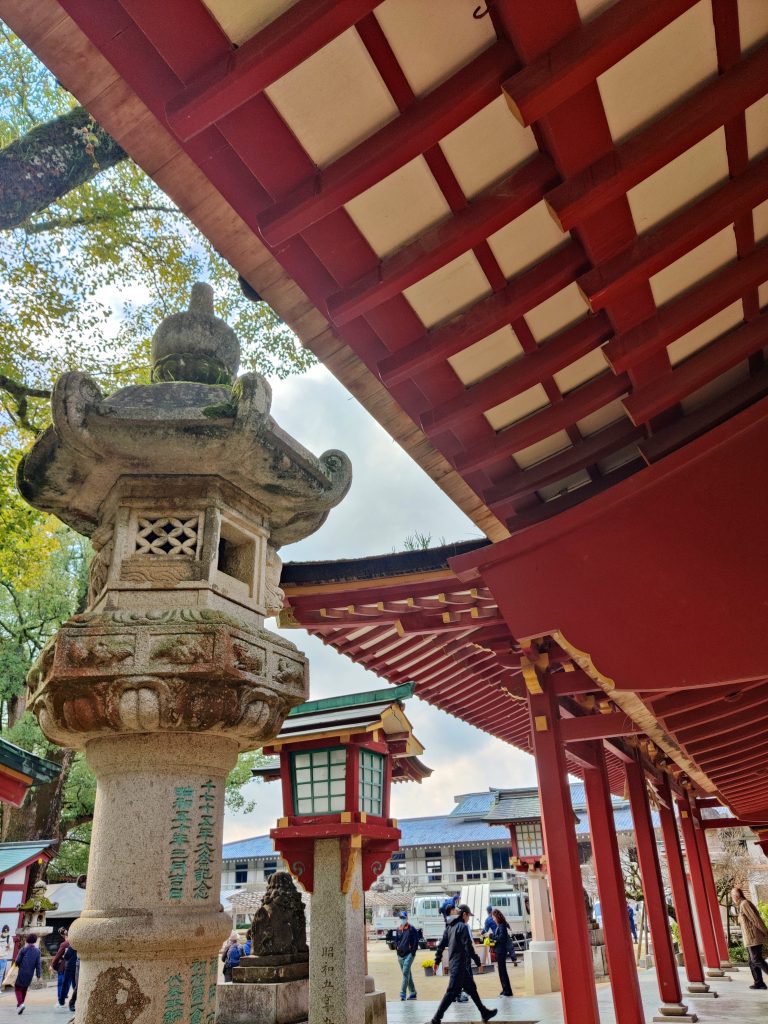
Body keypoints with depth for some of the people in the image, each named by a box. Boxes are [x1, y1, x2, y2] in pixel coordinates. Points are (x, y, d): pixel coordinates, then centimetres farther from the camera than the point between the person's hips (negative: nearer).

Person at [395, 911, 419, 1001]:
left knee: (406, 973, -14)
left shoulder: (412, 929, -5)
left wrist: (412, 952, -12)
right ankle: (413, 993, 21)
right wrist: (397, 948, 9)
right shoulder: (399, 929, 13)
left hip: (409, 954, -6)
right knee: (407, 974, 12)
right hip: (400, 955, 6)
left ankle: (403, 993, -16)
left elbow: (416, 941, -8)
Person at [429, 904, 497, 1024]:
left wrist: (437, 960, 15)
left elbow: (441, 944, 12)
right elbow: (468, 947, -19)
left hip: (453, 963, 9)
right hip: (461, 965, -9)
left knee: (471, 988, 19)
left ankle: (484, 1012, 31)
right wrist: (478, 961, -11)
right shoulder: (463, 927, -15)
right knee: (452, 992, -7)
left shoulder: (450, 927, 11)